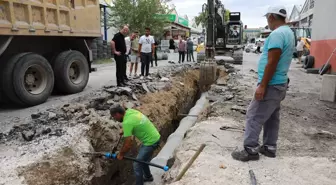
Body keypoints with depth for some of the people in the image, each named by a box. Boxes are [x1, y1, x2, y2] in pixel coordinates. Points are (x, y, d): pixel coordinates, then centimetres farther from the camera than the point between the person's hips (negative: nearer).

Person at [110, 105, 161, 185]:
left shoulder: (127, 122, -26)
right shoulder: (130, 111, 0)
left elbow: (128, 145, -22)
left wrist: (121, 154, -5)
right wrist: (123, 130, 10)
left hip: (151, 142, -10)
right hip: (155, 137, 10)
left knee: (137, 165, -1)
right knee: (142, 159, 27)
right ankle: (148, 176, 47)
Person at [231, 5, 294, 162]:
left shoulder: (277, 34, -18)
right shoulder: (288, 32, 15)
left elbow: (272, 63, -24)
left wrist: (262, 85, -21)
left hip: (271, 85, -10)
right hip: (279, 84, 10)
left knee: (253, 117, -4)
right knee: (271, 117, 15)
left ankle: (250, 150, 2)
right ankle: (269, 147, 24)